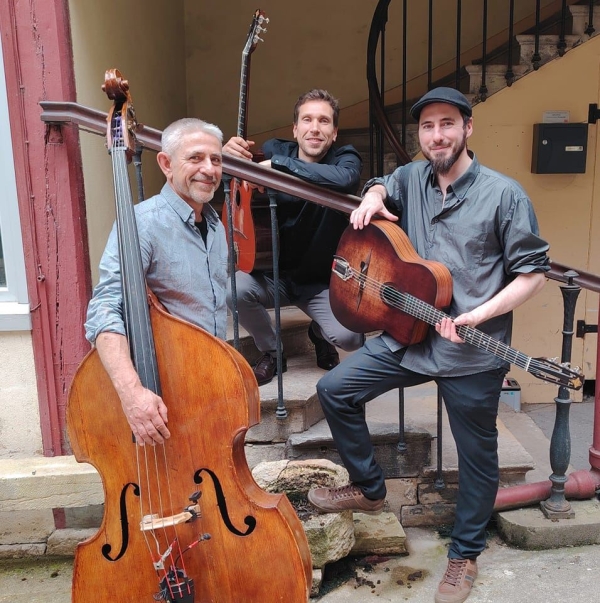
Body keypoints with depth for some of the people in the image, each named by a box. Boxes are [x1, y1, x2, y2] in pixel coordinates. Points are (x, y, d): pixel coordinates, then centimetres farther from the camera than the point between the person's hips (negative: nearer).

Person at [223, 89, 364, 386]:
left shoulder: (346, 157, -11)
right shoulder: (275, 149, -5)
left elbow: (345, 178, -38)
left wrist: (277, 164, -40)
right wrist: (226, 156, -27)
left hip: (323, 282, -1)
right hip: (275, 274, 2)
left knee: (349, 337, -24)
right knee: (236, 288, -28)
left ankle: (318, 332, 17)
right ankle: (270, 352, 3)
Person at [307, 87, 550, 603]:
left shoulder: (503, 194, -10)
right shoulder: (412, 178, 5)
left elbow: (534, 272, -8)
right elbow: (383, 185, 28)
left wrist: (480, 315, -21)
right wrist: (373, 197, 3)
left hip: (474, 354, -5)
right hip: (410, 335, 5)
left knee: (477, 455, 10)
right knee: (335, 389, 4)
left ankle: (465, 554, 35)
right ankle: (368, 489, 24)